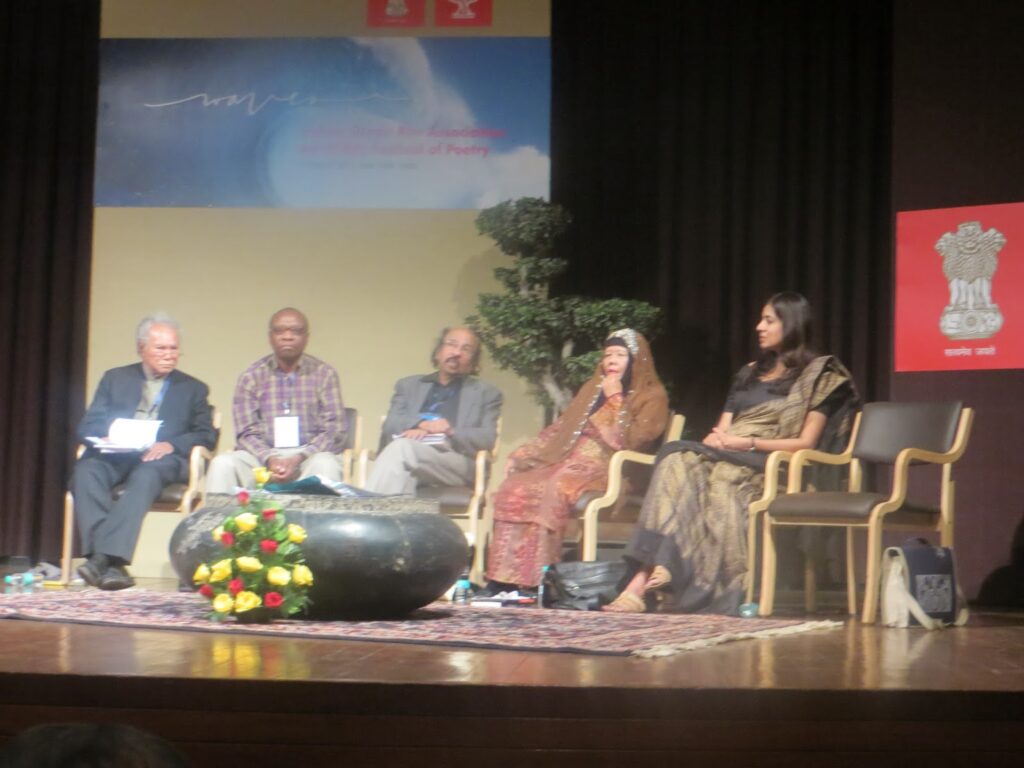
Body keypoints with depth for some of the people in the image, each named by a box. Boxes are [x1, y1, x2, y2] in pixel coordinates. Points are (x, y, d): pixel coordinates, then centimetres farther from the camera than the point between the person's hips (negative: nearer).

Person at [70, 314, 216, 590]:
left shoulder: (193, 389, 21)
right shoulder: (115, 379, 23)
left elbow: (207, 435, 8)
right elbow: (87, 427, 14)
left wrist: (171, 445, -13)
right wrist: (106, 437, -11)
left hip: (161, 459, -2)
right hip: (114, 456, 2)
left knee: (146, 474, -38)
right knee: (85, 471, -33)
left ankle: (105, 557, -49)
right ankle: (111, 562, -43)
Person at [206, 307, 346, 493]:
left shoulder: (324, 374, 7)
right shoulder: (251, 377, 9)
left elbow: (334, 432, 2)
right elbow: (247, 433, 4)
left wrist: (298, 459, -15)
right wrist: (270, 459, -18)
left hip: (308, 457, -1)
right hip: (263, 456, 1)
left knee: (325, 464, -35)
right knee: (223, 463, -27)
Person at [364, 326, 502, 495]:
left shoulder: (487, 393, 23)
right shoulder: (409, 385, 29)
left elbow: (488, 439, 7)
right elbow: (389, 426, 13)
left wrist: (450, 431, -10)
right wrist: (422, 424, -8)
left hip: (457, 462, -1)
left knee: (401, 447, -34)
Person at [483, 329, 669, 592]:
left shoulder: (651, 396, 5)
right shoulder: (593, 388, 26)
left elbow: (628, 441, -8)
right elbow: (562, 427, 22)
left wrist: (614, 400, -5)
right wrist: (524, 453, 12)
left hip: (606, 469, -6)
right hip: (569, 458, 6)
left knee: (553, 490, -35)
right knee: (514, 489, -21)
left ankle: (536, 579, -35)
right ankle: (504, 578, -28)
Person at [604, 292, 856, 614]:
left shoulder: (818, 375, 9)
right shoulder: (750, 373, 28)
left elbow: (806, 442, 0)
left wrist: (749, 443, -12)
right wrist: (717, 439, -3)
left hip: (772, 466, -5)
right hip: (726, 456, 5)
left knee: (722, 474, -36)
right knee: (677, 461, -28)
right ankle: (645, 579, -42)